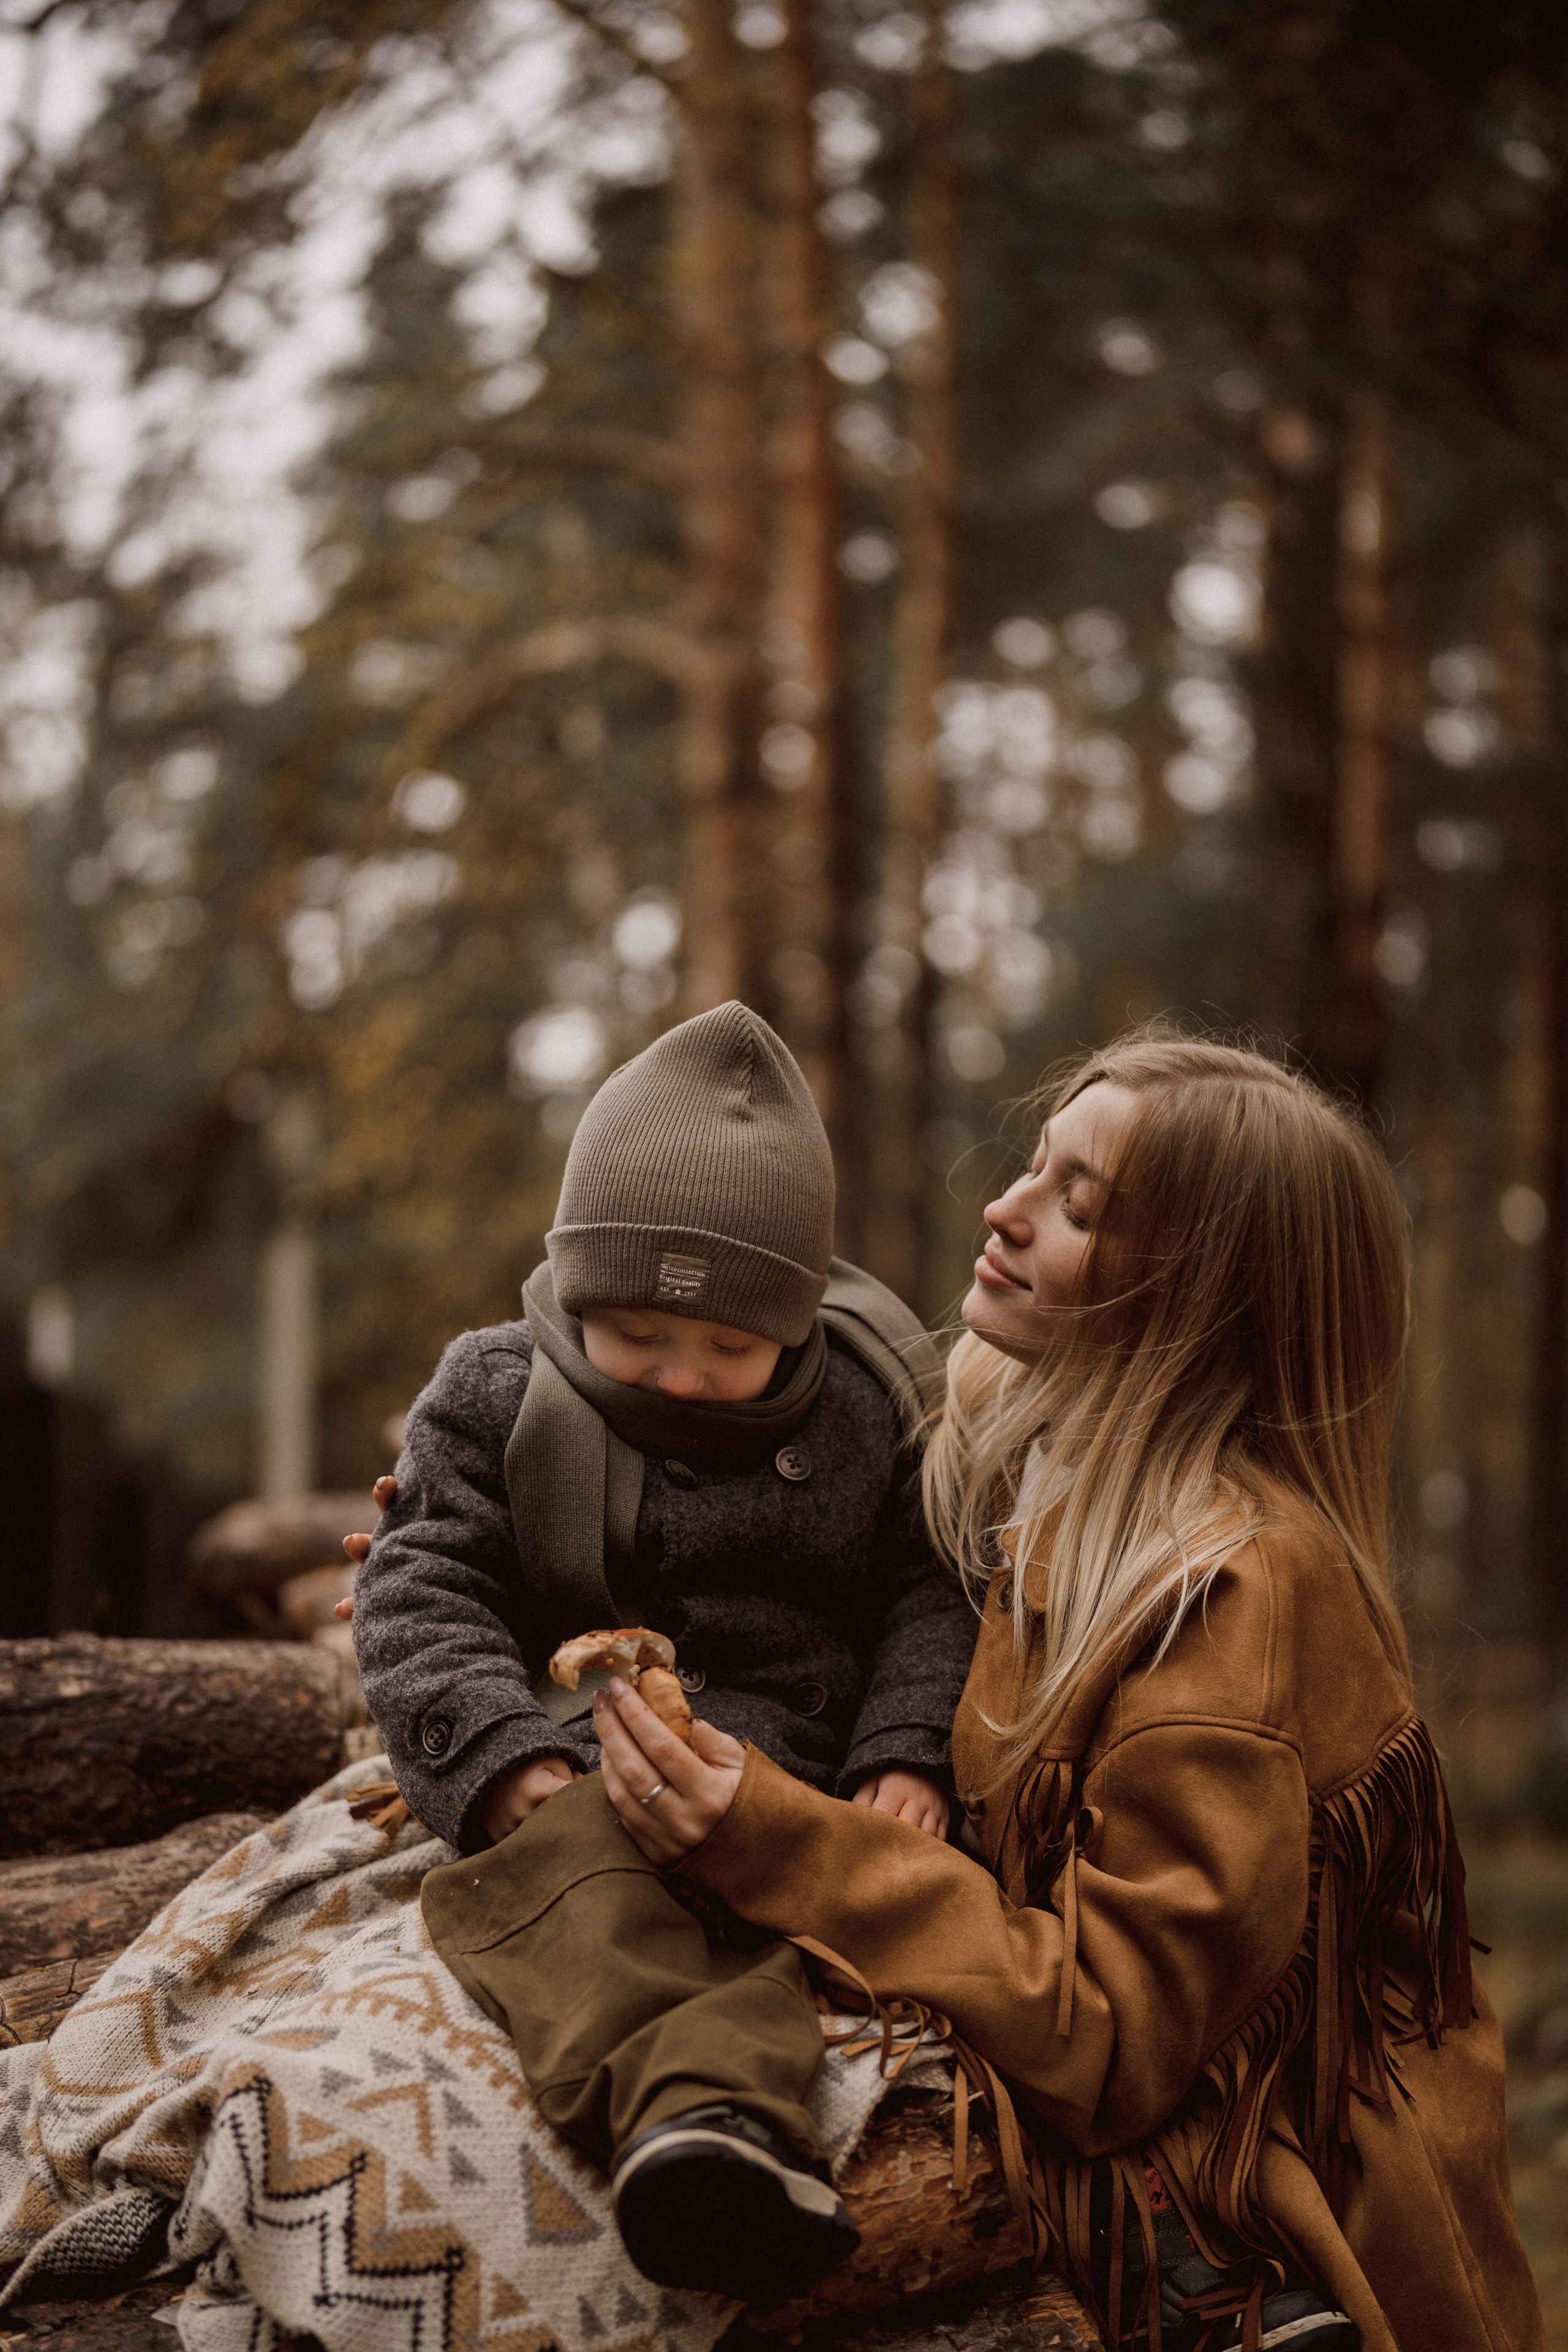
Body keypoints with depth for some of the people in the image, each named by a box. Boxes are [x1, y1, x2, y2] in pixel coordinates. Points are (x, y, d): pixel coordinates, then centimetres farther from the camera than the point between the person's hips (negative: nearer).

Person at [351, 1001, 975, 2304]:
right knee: (570, 1864, -36)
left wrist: (910, 1753, -7)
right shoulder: (498, 1398, 4)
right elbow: (424, 1594, 0)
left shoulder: (870, 1408, 6)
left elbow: (930, 1594, 10)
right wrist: (510, 1759, -16)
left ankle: (720, 2109, -56)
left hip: (799, 1768, 2)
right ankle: (676, 2110, -59)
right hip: (579, 1761, -2)